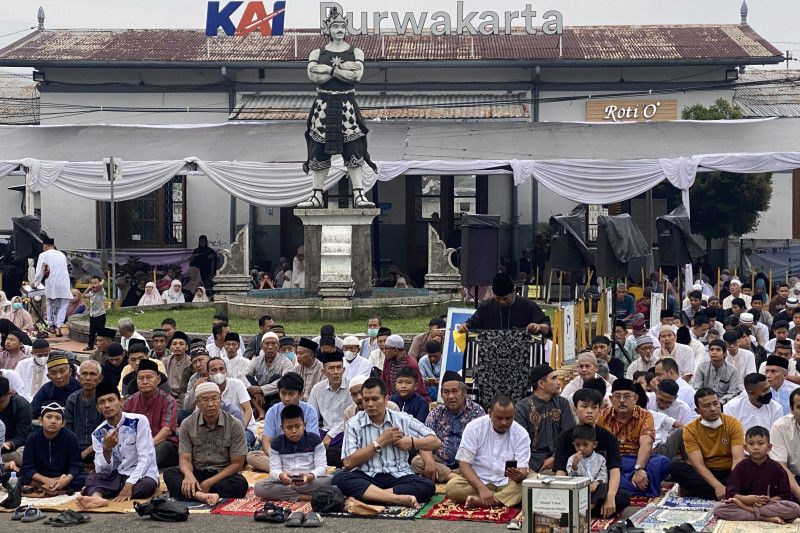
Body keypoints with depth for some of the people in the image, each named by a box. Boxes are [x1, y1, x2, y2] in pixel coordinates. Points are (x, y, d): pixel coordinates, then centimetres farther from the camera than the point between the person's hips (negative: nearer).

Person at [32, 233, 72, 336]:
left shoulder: (43, 255, 0)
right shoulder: (62, 255, 13)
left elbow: (39, 272, 0)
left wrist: (35, 283, 17)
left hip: (52, 284, -2)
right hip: (65, 284, 2)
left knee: (51, 304, 16)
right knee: (63, 305, 5)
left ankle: (51, 326, 24)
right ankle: (58, 326, -7)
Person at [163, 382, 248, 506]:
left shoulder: (234, 425, -6)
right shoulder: (187, 424, 1)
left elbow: (237, 464, -7)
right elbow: (185, 458, -4)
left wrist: (210, 482, -17)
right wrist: (189, 475, -29)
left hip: (223, 474, -2)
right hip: (197, 472, 2)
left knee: (241, 484, -34)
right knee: (169, 473, -26)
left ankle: (195, 494, -35)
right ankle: (200, 495, -48)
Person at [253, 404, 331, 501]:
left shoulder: (315, 441, 3)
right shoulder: (276, 444, 6)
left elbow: (321, 467, -4)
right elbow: (274, 469, -2)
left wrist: (310, 476, -27)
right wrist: (281, 475, -28)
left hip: (310, 481, -1)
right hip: (285, 482, 1)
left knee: (330, 479, -32)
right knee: (259, 487, -27)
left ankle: (284, 492, -24)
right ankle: (304, 497, -31)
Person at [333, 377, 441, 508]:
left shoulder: (402, 419, 8)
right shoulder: (354, 424, 4)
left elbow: (436, 442, 12)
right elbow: (348, 463, -6)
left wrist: (412, 442, -5)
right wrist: (380, 442, -6)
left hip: (398, 477, 1)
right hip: (366, 477, -1)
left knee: (428, 486, -28)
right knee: (340, 478, -32)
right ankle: (398, 498, -41)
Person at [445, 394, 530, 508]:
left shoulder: (521, 434, -3)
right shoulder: (474, 427, -6)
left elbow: (523, 469, -7)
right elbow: (464, 464, -10)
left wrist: (519, 476, -34)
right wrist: (482, 488, -26)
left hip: (507, 483, 1)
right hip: (477, 481, -1)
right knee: (451, 487, -31)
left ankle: (479, 501, -27)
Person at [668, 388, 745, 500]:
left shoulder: (733, 424, -6)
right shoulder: (690, 430, -6)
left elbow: (738, 459, -17)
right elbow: (698, 465, -15)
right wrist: (717, 486, -32)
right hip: (704, 474, 0)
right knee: (675, 467, -27)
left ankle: (695, 489, -25)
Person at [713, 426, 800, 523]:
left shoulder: (776, 468, 3)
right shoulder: (741, 467, 4)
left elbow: (785, 495, 1)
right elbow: (730, 493, -2)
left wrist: (770, 500, -17)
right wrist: (745, 499, -21)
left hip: (770, 504, 0)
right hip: (745, 502, 0)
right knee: (718, 509, -28)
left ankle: (747, 509, -23)